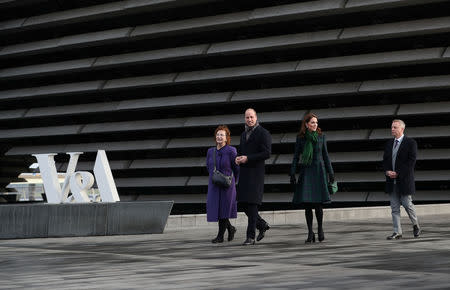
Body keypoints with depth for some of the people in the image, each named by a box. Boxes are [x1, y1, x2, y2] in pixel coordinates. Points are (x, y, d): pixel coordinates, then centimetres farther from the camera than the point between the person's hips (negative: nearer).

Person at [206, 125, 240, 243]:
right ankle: (231, 229, 25)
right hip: (214, 185, 5)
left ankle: (220, 236, 6)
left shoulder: (231, 151, -10)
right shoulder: (210, 151, 5)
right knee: (215, 210, 4)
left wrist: (232, 181, 11)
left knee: (223, 211, -2)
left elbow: (237, 169, -1)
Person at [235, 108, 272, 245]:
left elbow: (267, 153, -13)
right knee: (243, 202, 7)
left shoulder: (263, 133, -6)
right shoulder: (244, 134, 18)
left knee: (252, 204, -10)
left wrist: (247, 158, -17)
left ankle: (251, 236, -8)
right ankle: (262, 225, 25)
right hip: (244, 172, 8)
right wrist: (238, 159, 4)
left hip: (256, 172, -8)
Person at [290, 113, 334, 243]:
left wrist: (331, 173, 6)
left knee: (318, 203, -5)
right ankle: (310, 233, 6)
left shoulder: (321, 137, 4)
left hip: (319, 170, 0)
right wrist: (292, 173, -3)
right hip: (305, 172, 0)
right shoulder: (301, 138, 3)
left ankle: (320, 228, 18)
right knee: (307, 204, -1)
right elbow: (296, 156, 4)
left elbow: (325, 155, 8)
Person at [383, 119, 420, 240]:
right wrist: (387, 171, -6)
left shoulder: (410, 143, -5)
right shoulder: (389, 144, 13)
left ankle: (415, 225, 25)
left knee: (407, 204, 0)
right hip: (391, 181, 5)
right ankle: (397, 232, 5)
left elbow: (411, 161, -11)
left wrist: (398, 173, -16)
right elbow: (385, 160, 15)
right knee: (394, 208, 3)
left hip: (404, 179, -5)